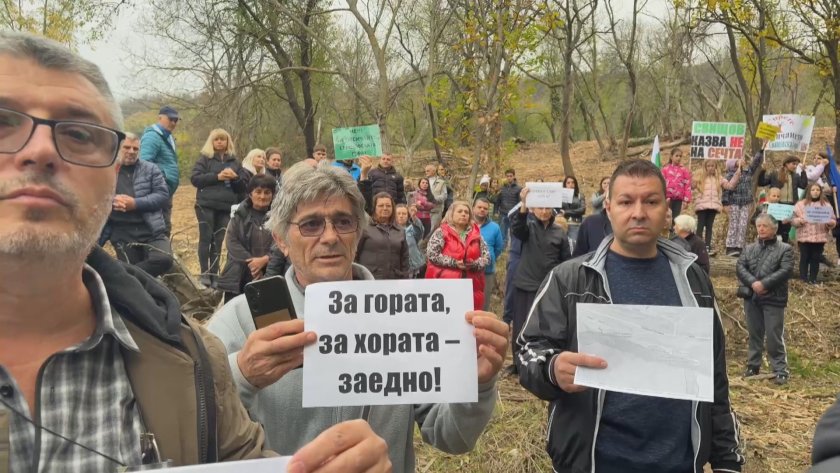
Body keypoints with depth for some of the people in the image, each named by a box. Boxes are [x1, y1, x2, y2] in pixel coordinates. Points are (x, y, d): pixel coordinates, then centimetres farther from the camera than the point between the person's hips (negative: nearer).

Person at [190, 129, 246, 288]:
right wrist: (217, 176, -13)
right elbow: (195, 178, -6)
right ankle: (205, 273, 2)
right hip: (206, 205, -2)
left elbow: (243, 187, 14)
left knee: (218, 240, 3)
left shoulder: (234, 162, 16)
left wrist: (235, 177, -7)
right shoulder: (205, 158, 7)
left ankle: (214, 274, 6)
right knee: (206, 238, -4)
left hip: (226, 207, 3)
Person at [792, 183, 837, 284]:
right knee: (804, 258, 3)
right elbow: (793, 219, 0)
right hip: (804, 237, -2)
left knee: (816, 259, 7)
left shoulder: (826, 205, 6)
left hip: (820, 237, 2)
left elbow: (833, 222, 7)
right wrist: (799, 220, -19)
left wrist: (830, 222, -14)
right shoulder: (801, 204, 1)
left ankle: (813, 279, 15)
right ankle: (803, 279, 11)